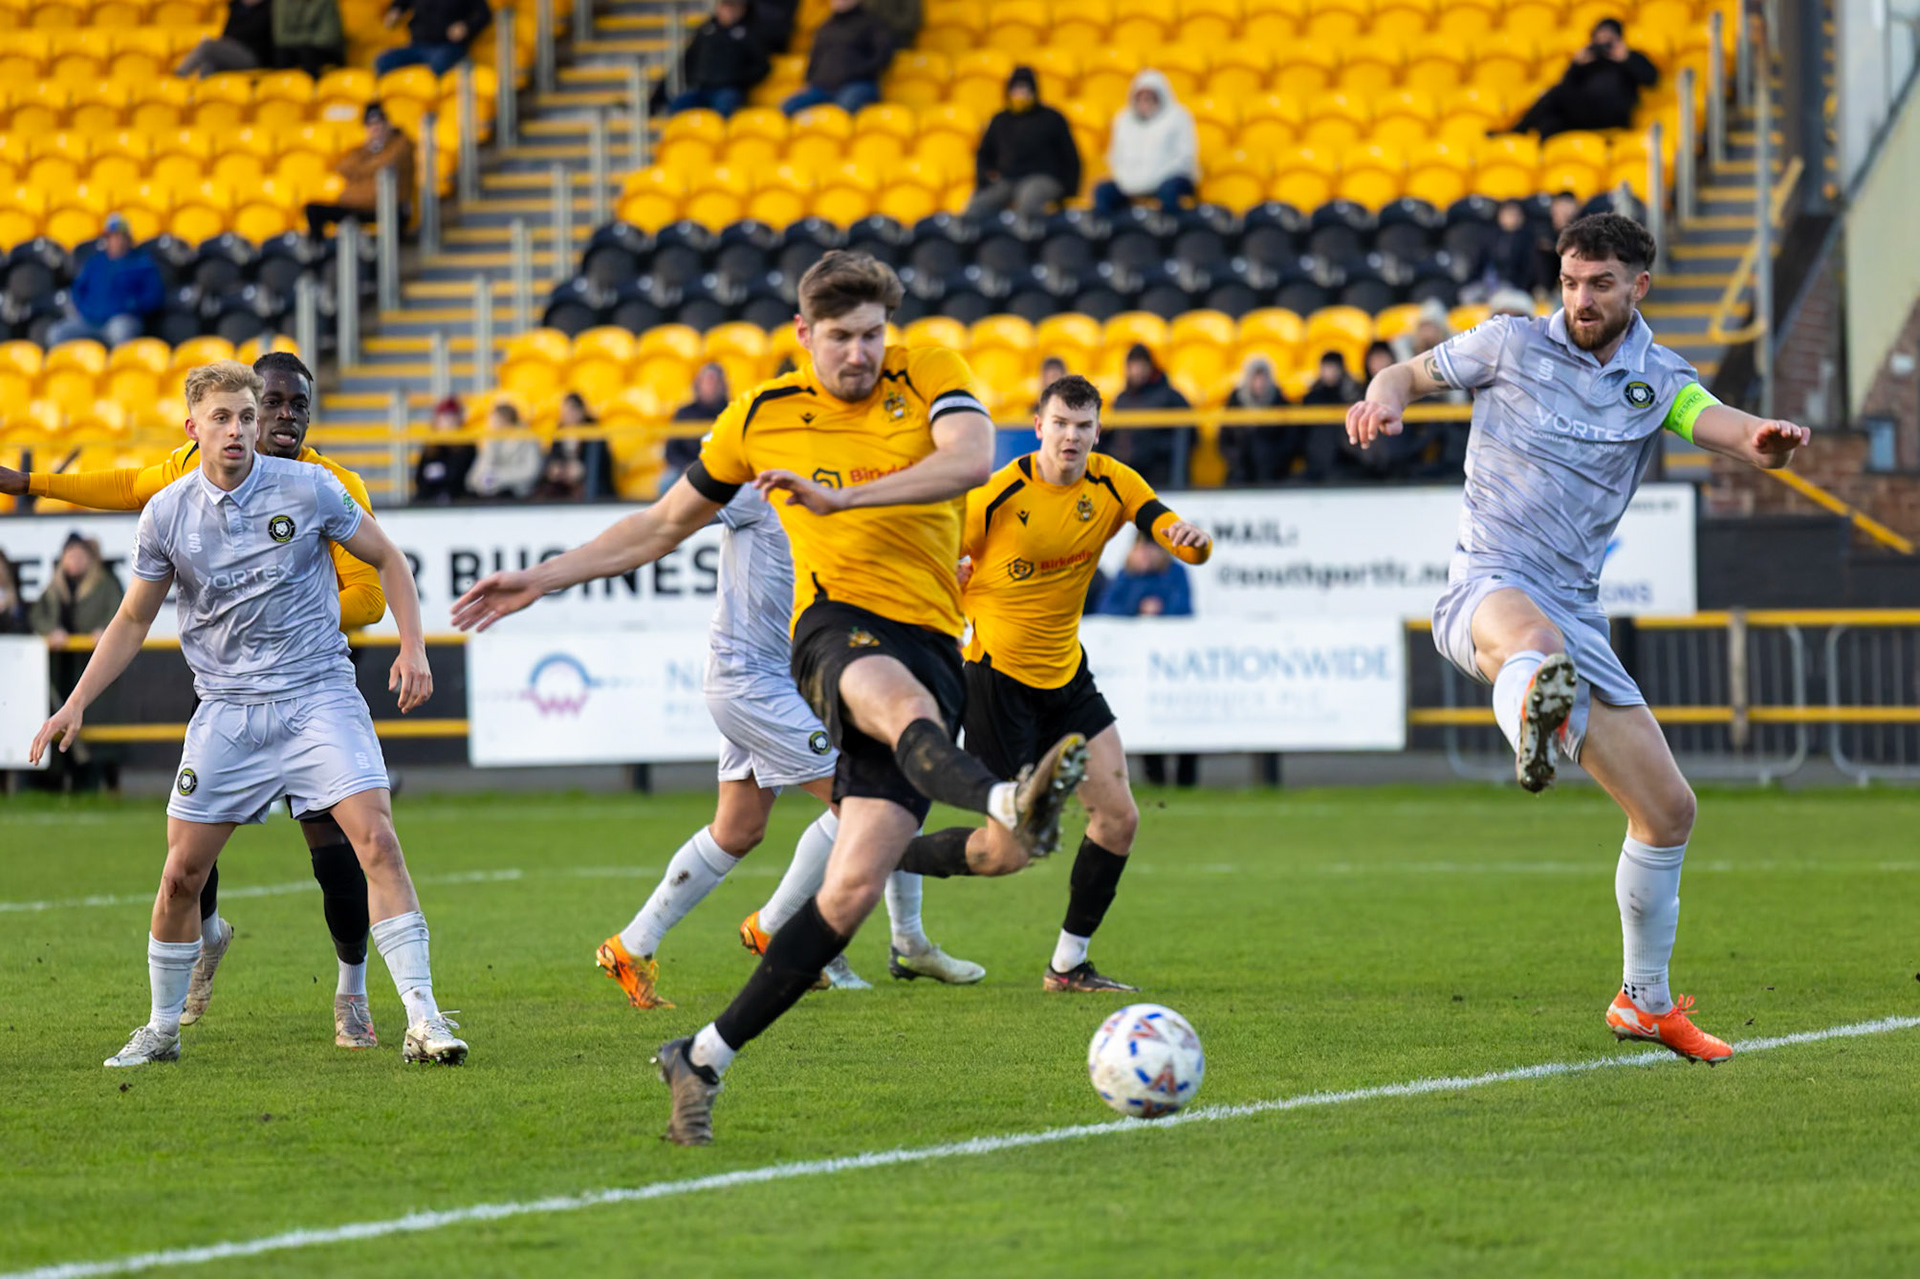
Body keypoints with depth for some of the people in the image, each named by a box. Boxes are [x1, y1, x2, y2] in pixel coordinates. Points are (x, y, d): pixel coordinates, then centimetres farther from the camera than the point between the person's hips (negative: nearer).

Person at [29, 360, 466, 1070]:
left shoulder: (308, 489, -4)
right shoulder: (167, 514, 2)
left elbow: (386, 559, 8)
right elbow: (132, 620, 14)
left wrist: (412, 646, -4)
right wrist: (76, 704, 7)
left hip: (319, 694, -2)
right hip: (226, 710, 2)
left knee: (377, 839, -18)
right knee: (182, 872, 0)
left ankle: (423, 1020, -18)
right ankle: (161, 1031, 20)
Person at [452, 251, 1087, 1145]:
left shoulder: (929, 374, 6)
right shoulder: (763, 416, 11)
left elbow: (971, 460, -16)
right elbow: (663, 526, 24)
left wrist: (839, 497, -26)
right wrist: (541, 580, 21)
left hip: (930, 644, 0)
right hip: (837, 629, 0)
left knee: (853, 888, -9)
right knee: (902, 703, -40)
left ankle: (704, 1058, 3)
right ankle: (1009, 806, -73)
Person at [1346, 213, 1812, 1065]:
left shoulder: (1657, 380, 9)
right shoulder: (1512, 345, 4)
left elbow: (1717, 425, -11)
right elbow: (1413, 373, 18)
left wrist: (1765, 440, -36)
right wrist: (1383, 401, -7)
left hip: (1577, 614, 4)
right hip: (1487, 587, -4)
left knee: (1668, 810, 8)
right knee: (1529, 637, -44)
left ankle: (1646, 1002, 27)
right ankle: (1534, 723, -81)